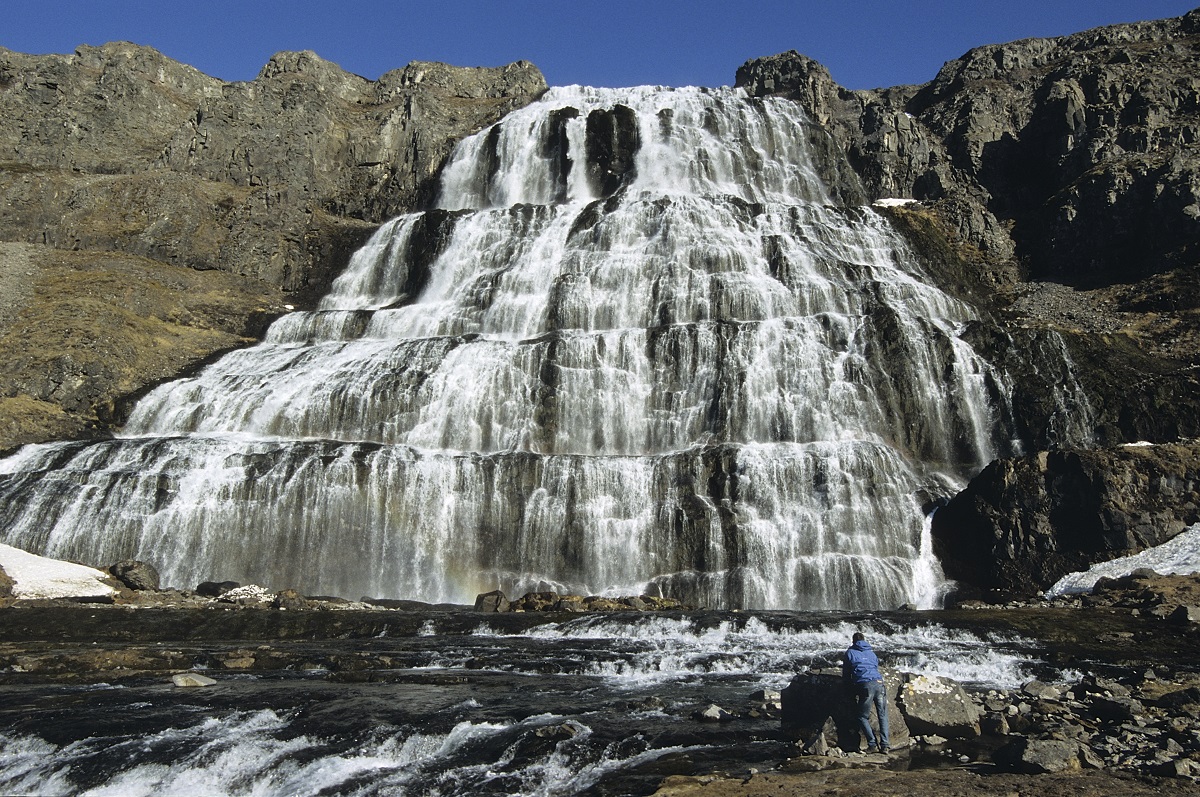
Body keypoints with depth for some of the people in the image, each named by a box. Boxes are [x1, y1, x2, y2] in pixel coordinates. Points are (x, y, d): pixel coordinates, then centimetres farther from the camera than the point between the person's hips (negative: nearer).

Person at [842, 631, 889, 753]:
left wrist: (854, 690, 28)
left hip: (865, 686, -4)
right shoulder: (872, 653, 25)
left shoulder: (850, 653, 14)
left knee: (863, 717, 9)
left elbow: (846, 674, 17)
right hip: (879, 683, 4)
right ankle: (884, 744, 3)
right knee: (883, 715, 13)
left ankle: (872, 743, -3)